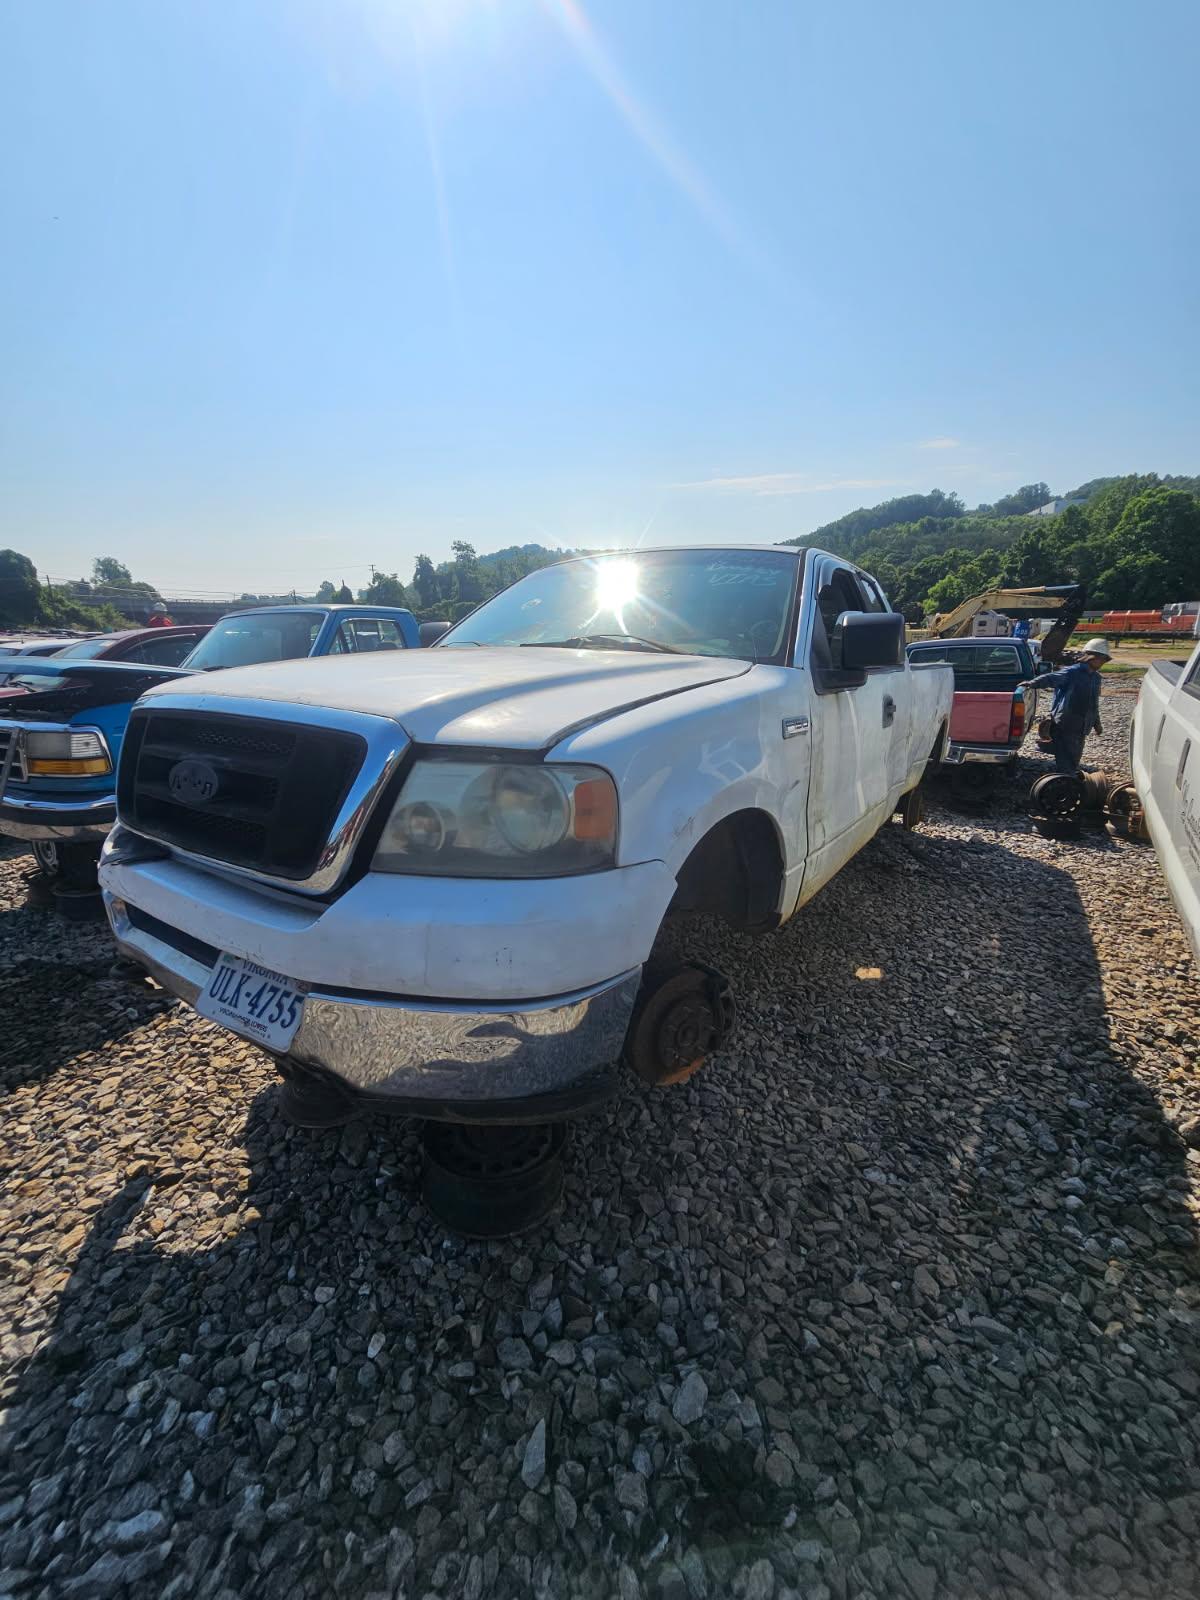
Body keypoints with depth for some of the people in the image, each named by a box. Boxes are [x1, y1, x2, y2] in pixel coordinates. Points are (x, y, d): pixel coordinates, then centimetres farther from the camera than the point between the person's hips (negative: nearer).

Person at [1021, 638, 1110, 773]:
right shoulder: (1072, 672, -11)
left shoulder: (1096, 678, 15)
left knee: (1074, 761, 18)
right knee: (1064, 763, -10)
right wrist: (1033, 683, -48)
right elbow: (1051, 678, -29)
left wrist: (1096, 723, 31)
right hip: (1064, 726, -8)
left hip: (1081, 729, 8)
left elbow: (1094, 704, 25)